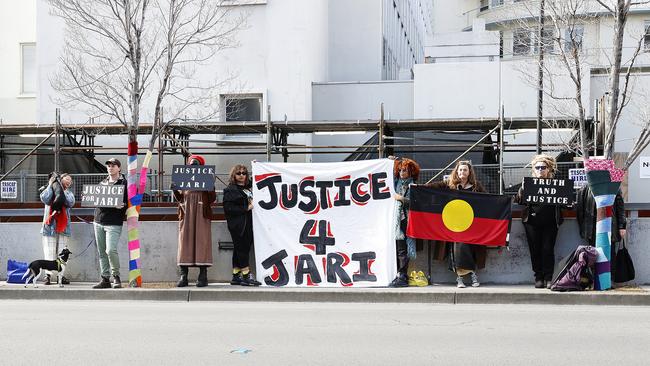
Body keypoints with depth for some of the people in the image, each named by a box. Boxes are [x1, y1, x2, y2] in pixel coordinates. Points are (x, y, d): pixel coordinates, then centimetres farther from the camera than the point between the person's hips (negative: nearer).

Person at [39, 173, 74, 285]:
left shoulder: (69, 193, 16)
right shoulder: (49, 190, 10)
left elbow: (70, 202, -5)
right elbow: (45, 199, -10)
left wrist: (63, 190, -2)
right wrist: (50, 185, -4)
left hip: (63, 225, 3)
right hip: (50, 224, -2)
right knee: (49, 251, -7)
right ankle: (48, 275, -6)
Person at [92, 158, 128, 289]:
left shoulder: (124, 183, 2)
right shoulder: (102, 183, 19)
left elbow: (129, 202, -2)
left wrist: (122, 205, -21)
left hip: (114, 223, -6)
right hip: (99, 221, 6)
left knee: (111, 250, -18)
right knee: (101, 252, 6)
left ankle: (116, 277, -1)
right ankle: (105, 279, 12)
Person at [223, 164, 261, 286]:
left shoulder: (248, 188, 18)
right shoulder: (230, 190, -5)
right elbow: (228, 208, -14)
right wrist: (246, 208, -14)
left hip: (248, 224, 8)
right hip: (238, 225, -8)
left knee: (242, 249, 8)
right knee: (241, 248, -8)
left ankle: (236, 276, 13)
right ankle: (246, 276, -7)